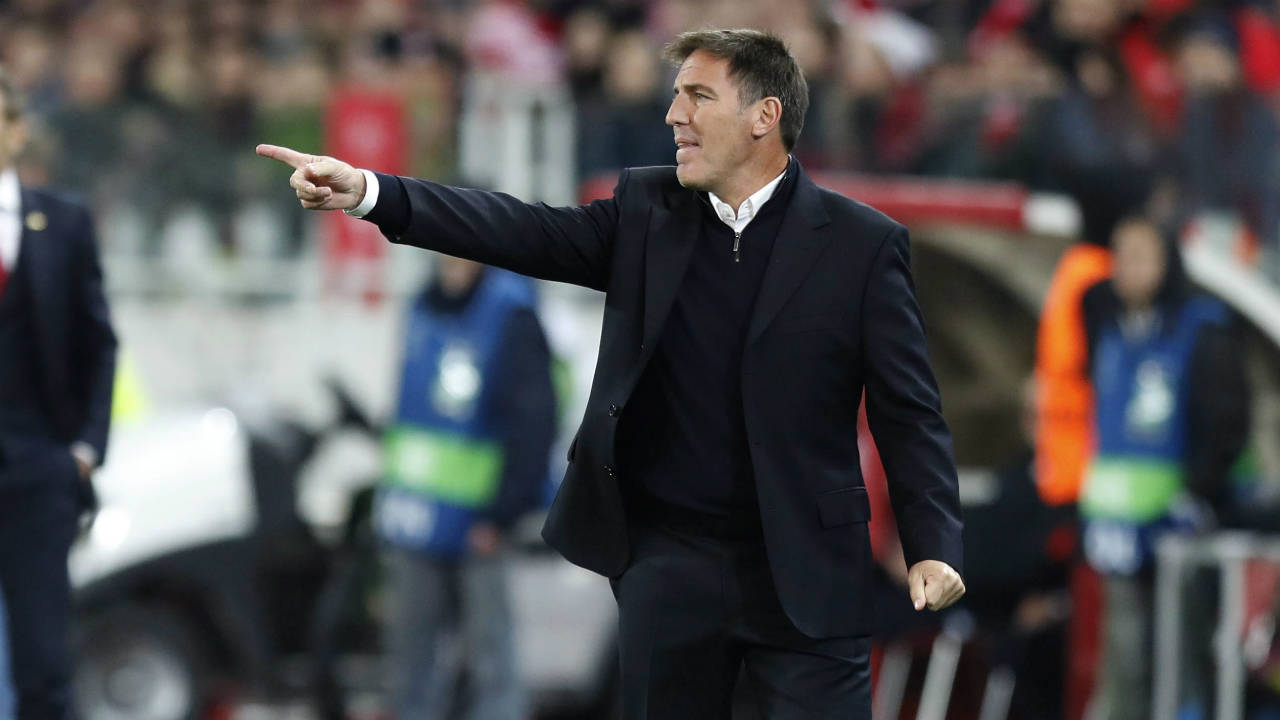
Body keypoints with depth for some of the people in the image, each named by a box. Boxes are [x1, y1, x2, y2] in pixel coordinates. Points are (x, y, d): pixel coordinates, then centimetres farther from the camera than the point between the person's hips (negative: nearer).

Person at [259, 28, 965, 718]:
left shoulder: (861, 244, -4)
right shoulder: (646, 210, 7)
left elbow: (908, 409, -4)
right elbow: (526, 231, -3)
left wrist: (933, 547, -14)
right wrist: (368, 192, -16)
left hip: (802, 577, -3)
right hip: (666, 559, 4)